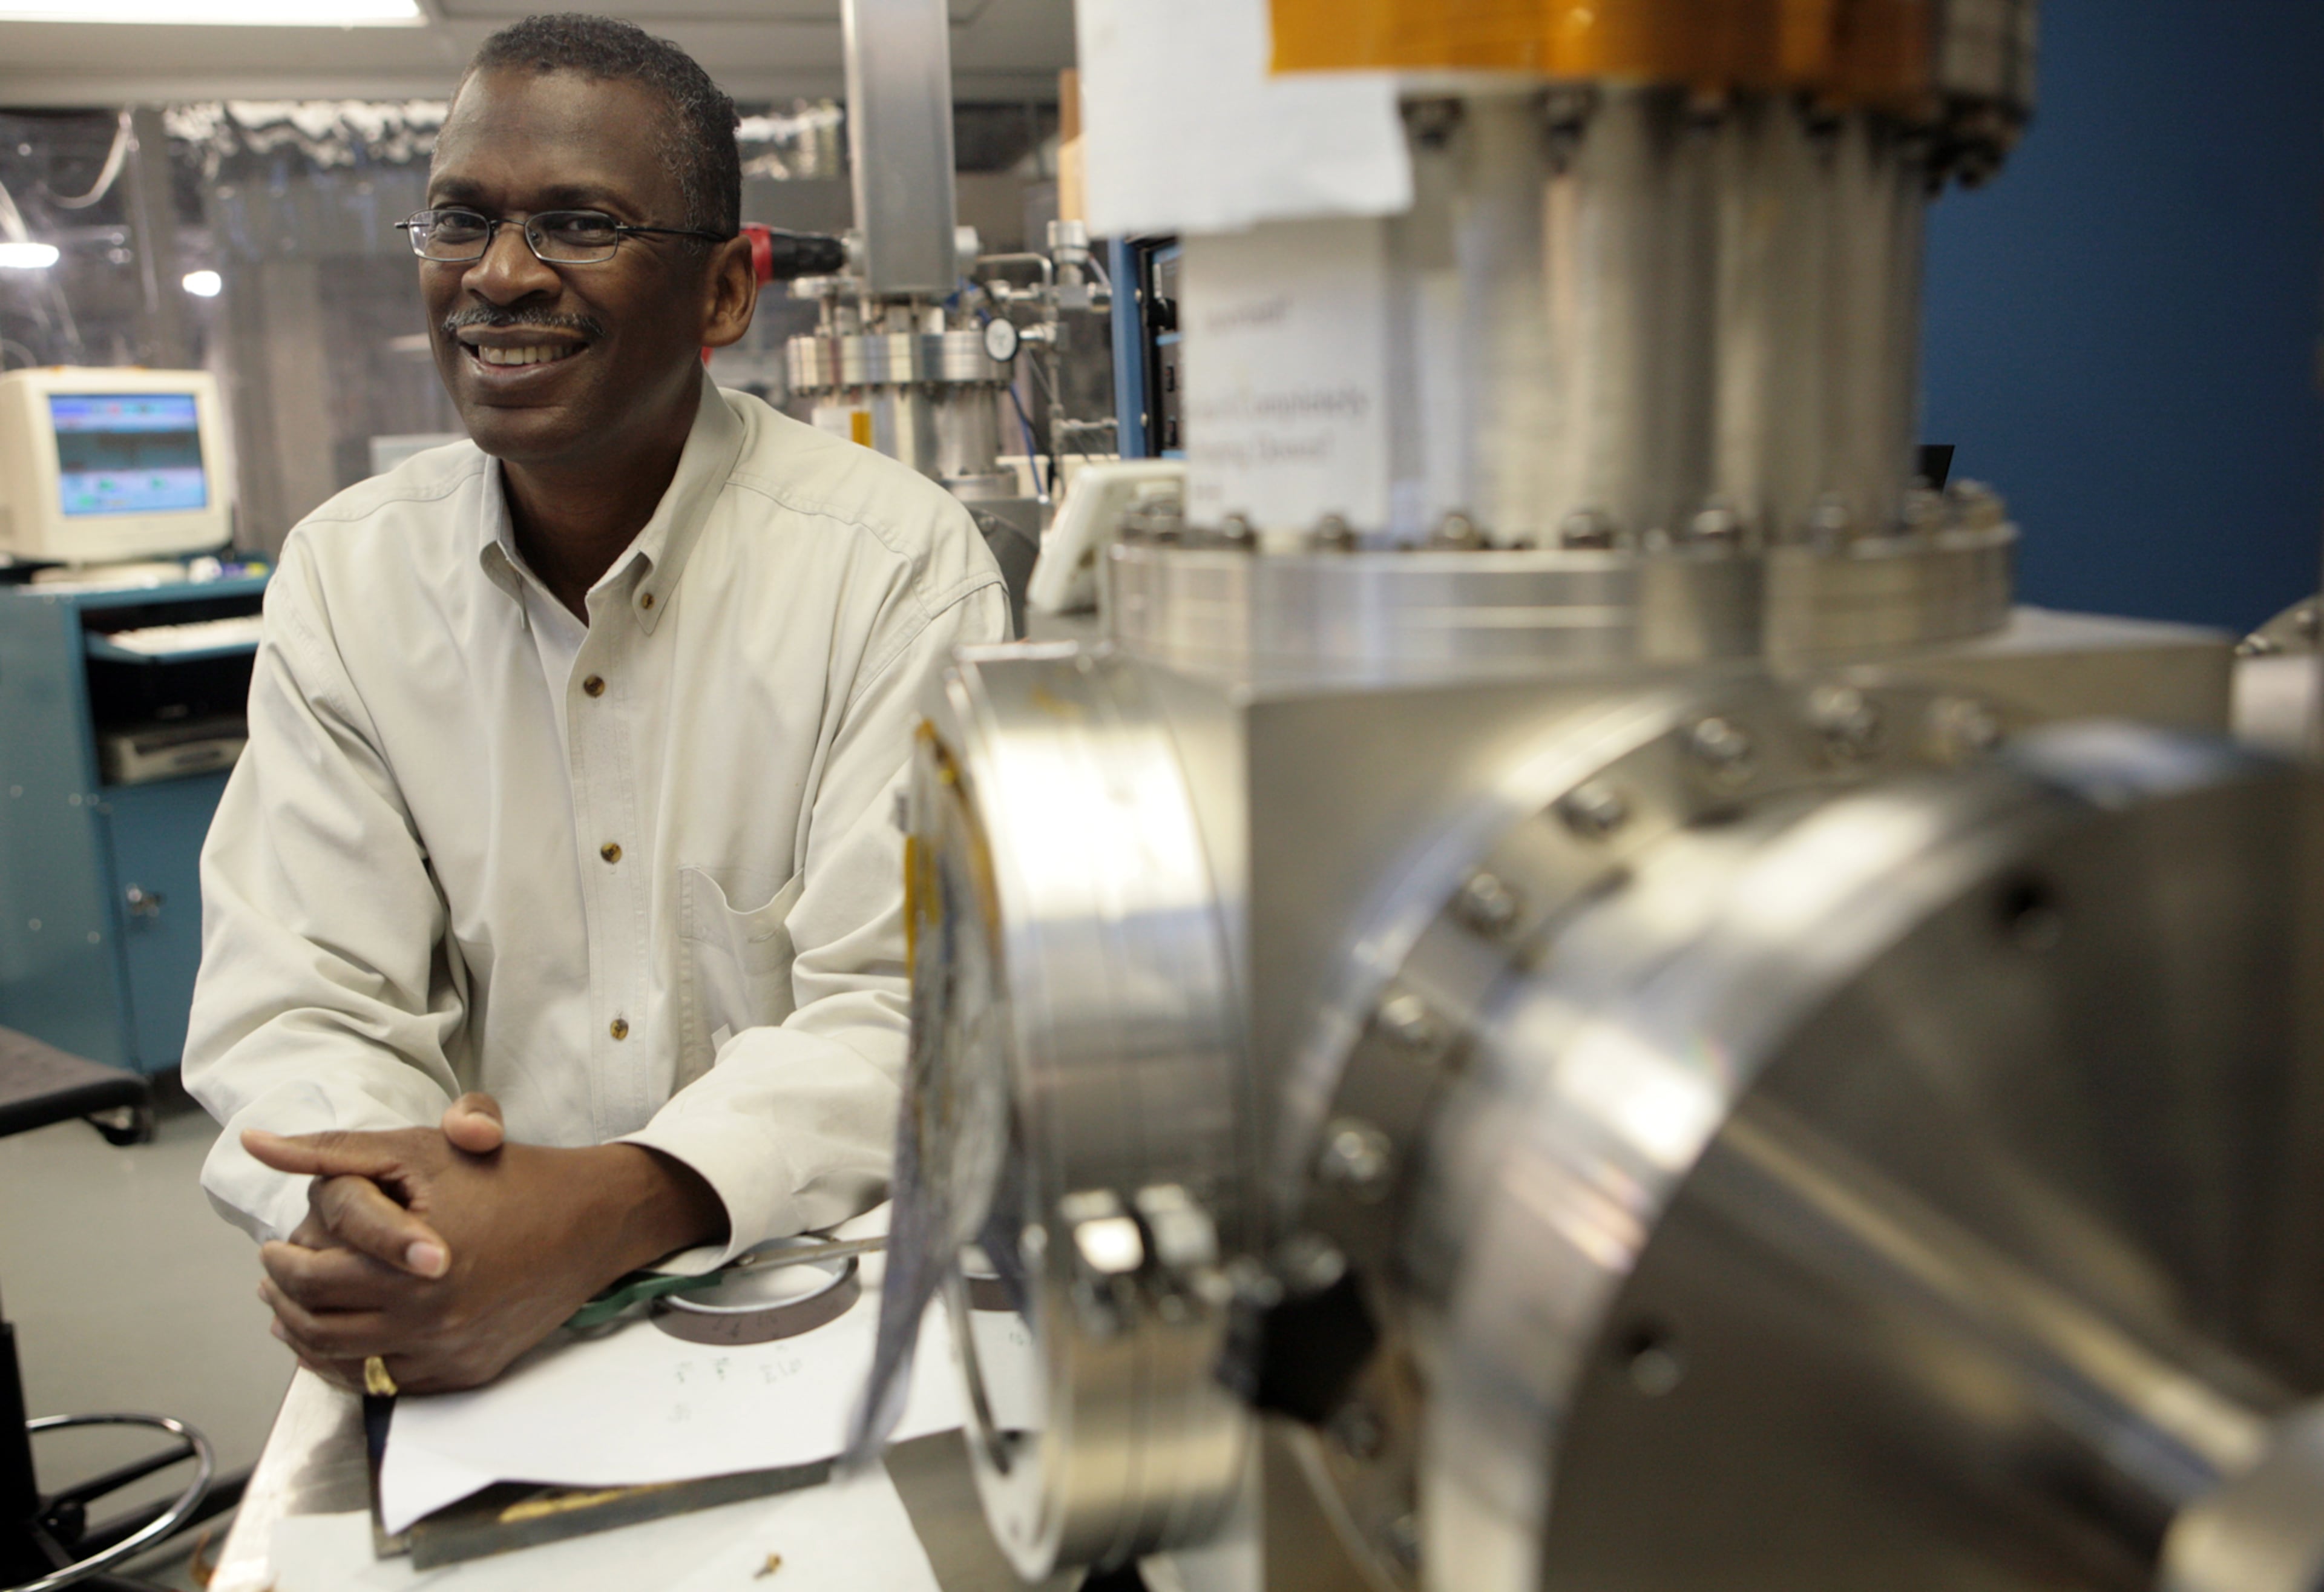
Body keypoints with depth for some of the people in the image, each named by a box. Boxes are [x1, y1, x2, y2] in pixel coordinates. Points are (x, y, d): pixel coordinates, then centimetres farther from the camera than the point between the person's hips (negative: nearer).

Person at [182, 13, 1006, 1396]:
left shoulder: (898, 560, -8)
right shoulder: (342, 578, 4)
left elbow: (903, 1006, -13)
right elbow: (299, 1006, 0)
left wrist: (603, 1211, -28)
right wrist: (361, 1214, -21)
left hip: (826, 1287, -3)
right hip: (475, 1317, 3)